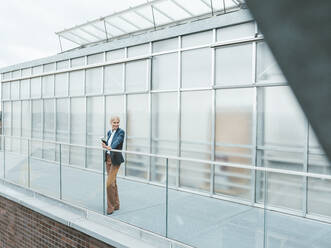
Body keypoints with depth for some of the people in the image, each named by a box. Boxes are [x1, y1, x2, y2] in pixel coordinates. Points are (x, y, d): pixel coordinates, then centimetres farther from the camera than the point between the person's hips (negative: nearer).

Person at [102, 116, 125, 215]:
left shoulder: (121, 132, -9)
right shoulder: (109, 132, 12)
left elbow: (117, 142, -25)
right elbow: (108, 144, 14)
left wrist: (110, 147, -43)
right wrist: (104, 145, -8)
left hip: (115, 159, -7)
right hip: (108, 158, 7)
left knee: (109, 183, -9)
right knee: (112, 182, 15)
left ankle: (110, 207, 3)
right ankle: (116, 205, 27)